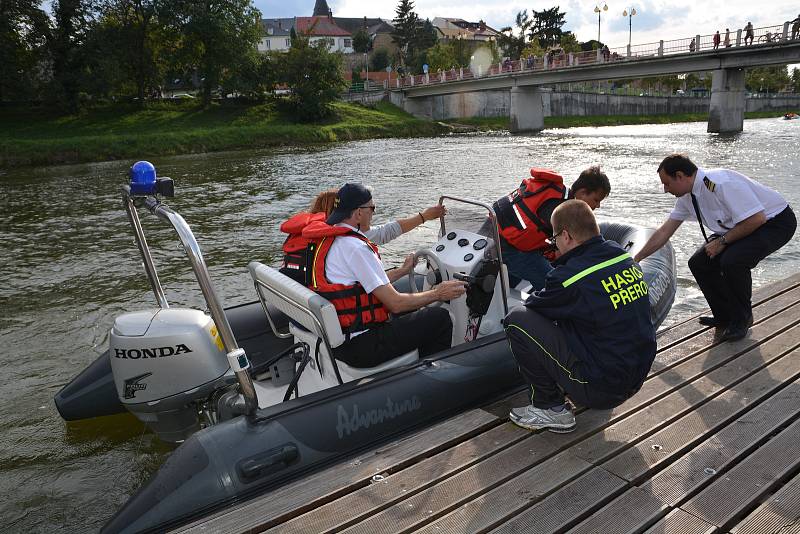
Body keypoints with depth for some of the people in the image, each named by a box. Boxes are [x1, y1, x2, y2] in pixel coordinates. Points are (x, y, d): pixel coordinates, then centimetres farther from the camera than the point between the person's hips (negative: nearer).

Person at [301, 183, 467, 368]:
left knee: (413, 310, 25)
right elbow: (395, 303, -20)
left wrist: (404, 270, 27)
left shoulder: (327, 240, 7)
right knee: (440, 317, -2)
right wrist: (438, 294, -6)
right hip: (359, 348, -10)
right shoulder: (356, 248, -22)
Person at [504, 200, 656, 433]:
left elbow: (533, 306, -2)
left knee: (517, 319, -7)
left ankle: (551, 409, 3)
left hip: (600, 390, -8)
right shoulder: (625, 257, 1)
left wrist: (533, 299, 20)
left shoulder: (569, 277, -22)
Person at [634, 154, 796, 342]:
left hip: (776, 221, -8)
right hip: (741, 226, 9)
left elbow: (757, 219, -32)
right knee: (699, 263, -4)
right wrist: (635, 260, 5)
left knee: (732, 261, -30)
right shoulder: (686, 197, -4)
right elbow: (664, 232, 4)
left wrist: (722, 241, -22)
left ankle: (742, 319, -4)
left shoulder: (722, 183, -32)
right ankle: (725, 316, 14)